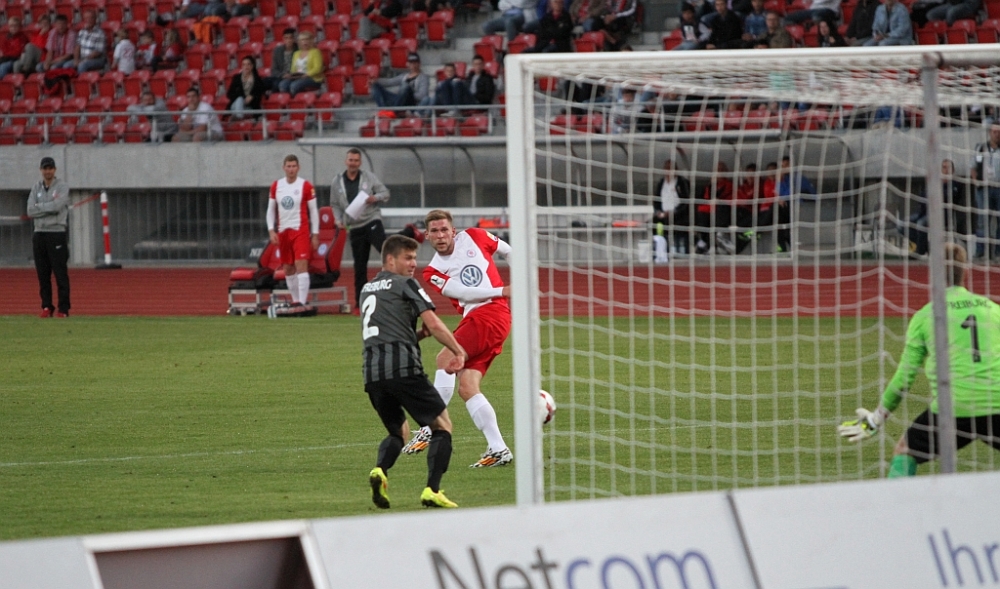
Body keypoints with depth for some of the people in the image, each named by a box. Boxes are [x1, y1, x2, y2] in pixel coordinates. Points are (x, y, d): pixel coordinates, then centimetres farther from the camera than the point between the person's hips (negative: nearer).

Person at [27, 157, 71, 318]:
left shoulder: (62, 187, -1)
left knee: (60, 273, -6)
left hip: (57, 234, -5)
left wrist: (39, 207, -6)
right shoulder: (36, 188, 12)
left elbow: (57, 206, -17)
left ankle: (63, 309, -4)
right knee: (43, 273, 5)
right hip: (39, 233, 5)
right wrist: (49, 207, -8)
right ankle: (46, 307, 11)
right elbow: (30, 211, 1)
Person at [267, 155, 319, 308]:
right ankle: (295, 300, 18)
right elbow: (271, 210, 13)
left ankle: (302, 301, -18)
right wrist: (271, 230, 1)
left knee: (301, 265, -14)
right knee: (288, 269, 8)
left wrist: (315, 234, -2)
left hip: (300, 230, -4)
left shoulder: (306, 186, -4)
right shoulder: (276, 186, 7)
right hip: (283, 232, 4)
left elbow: (313, 211, 0)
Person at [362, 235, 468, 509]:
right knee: (442, 425, 3)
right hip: (403, 367, -7)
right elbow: (434, 324, -5)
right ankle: (432, 491, -12)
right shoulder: (405, 285, 3)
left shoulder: (368, 289, 25)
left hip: (372, 371, 7)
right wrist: (459, 352, 2)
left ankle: (380, 469, -8)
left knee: (398, 432, 23)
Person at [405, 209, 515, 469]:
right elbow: (464, 292, -3)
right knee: (466, 387, -7)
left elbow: (509, 251, 25)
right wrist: (502, 291, -11)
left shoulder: (474, 237, 8)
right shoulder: (433, 272, 11)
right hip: (472, 319, 5)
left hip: (491, 313, -5)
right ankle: (498, 449, -5)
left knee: (445, 358, -18)